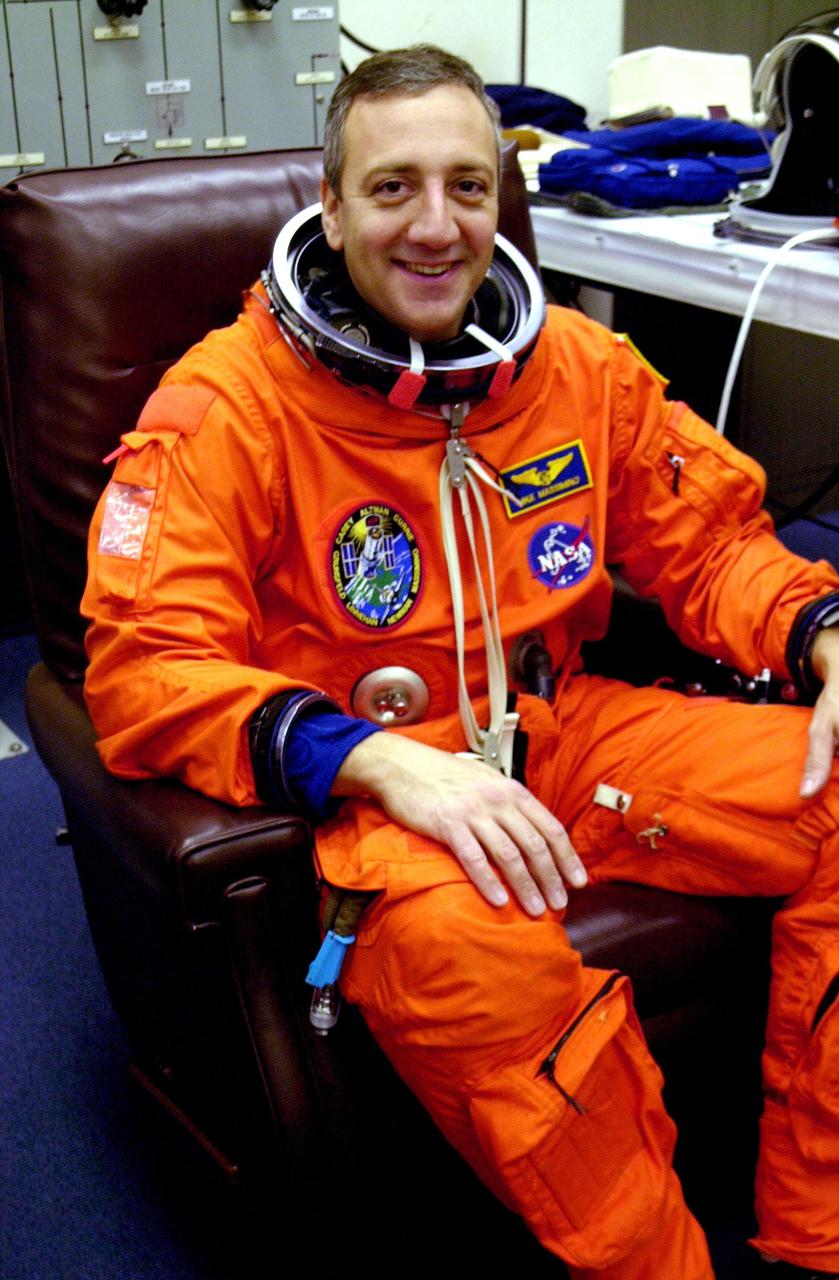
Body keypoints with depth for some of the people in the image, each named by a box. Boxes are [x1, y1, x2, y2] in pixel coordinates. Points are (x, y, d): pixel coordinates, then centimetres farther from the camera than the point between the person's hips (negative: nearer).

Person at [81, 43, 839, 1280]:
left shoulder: (580, 363, 5)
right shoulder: (228, 401, -10)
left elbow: (712, 540, 15)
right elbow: (143, 669, -17)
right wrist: (381, 760, -31)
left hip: (567, 732, 5)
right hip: (360, 784, -5)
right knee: (464, 943, -37)